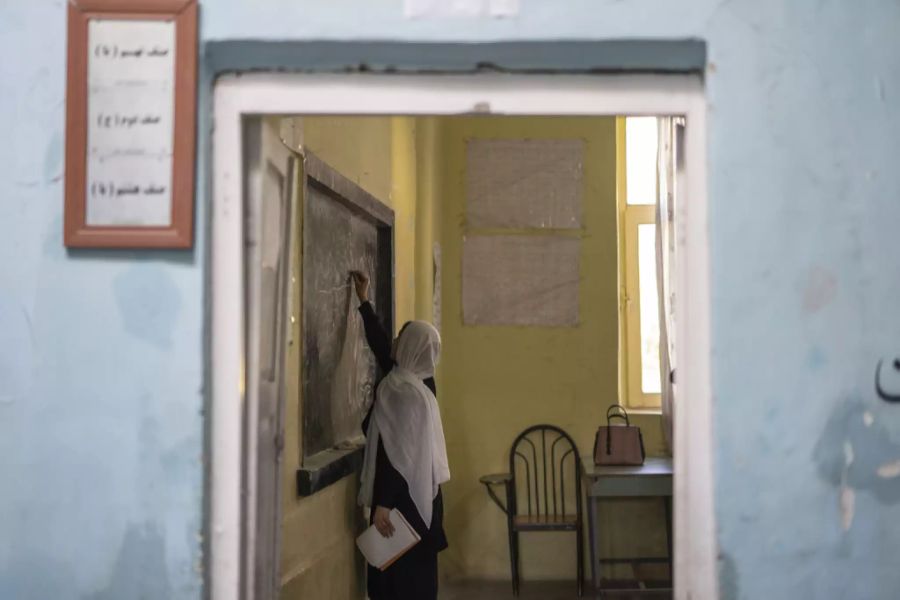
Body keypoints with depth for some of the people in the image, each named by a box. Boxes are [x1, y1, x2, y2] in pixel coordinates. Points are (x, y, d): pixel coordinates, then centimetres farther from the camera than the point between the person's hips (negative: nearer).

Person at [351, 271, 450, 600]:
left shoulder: (403, 390, -19)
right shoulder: (417, 381, 9)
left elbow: (395, 452, -23)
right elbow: (381, 346, 23)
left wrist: (382, 503, -24)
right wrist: (364, 302, 31)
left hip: (404, 498, -9)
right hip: (418, 494, 9)